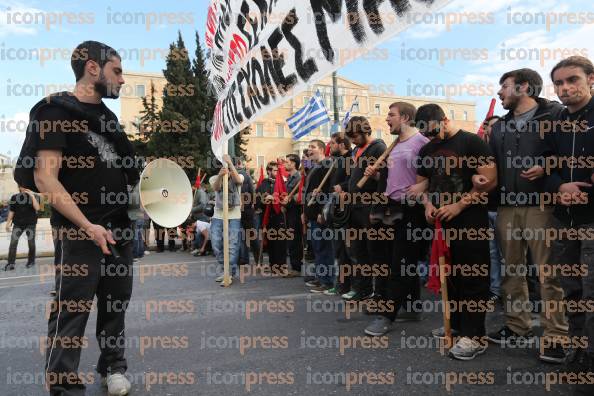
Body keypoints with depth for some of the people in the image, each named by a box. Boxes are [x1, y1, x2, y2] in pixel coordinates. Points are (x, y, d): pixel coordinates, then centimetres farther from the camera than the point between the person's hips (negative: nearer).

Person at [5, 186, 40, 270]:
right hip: (18, 224, 1)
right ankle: (11, 263, -6)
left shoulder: (32, 197, 0)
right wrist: (8, 223, 8)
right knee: (13, 242, -8)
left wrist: (32, 196, -22)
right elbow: (11, 211, 11)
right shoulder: (14, 197, 6)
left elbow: (37, 208, -16)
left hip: (30, 223, -1)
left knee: (31, 243, 5)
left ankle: (31, 261, 19)